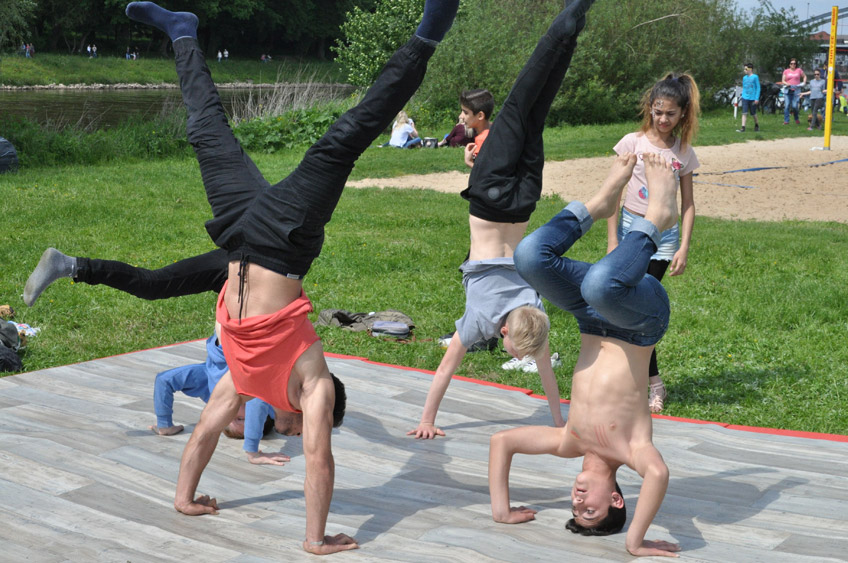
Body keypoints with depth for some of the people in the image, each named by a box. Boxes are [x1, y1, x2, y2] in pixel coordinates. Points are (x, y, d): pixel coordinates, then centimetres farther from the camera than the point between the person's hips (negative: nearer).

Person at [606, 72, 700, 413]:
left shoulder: (683, 152, 4)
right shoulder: (633, 142, -3)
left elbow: (687, 204, 6)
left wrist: (683, 248, -2)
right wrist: (612, 241, -7)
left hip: (664, 236, 1)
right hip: (631, 228, -1)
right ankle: (654, 382, 7)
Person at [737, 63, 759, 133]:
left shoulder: (755, 77, -5)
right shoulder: (744, 78, 9)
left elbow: (758, 88, -5)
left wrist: (757, 98, -10)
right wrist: (742, 96, 11)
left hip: (752, 98, -3)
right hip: (745, 98, 3)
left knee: (753, 114, 8)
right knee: (744, 113, -8)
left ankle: (757, 126, 30)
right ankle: (743, 128, -12)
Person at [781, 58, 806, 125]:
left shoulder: (799, 70, 10)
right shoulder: (786, 71, 11)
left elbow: (804, 76, 22)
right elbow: (783, 81, 10)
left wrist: (804, 83, 6)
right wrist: (786, 84, -11)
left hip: (796, 91, -1)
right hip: (787, 90, 1)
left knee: (795, 106, -7)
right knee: (787, 106, -6)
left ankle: (796, 119, 17)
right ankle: (786, 121, -2)